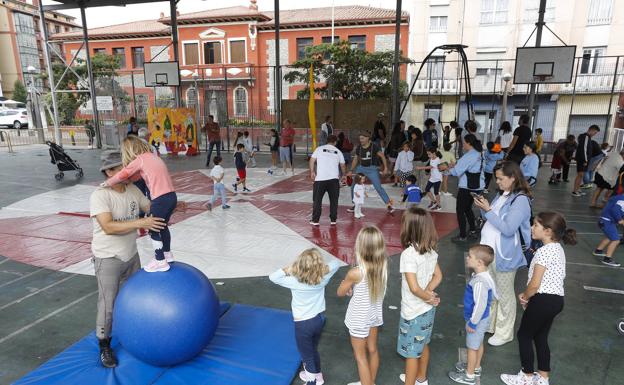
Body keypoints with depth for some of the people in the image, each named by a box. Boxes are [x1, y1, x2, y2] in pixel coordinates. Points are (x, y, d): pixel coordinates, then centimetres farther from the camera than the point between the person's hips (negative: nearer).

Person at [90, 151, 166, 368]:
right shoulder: (100, 196, -22)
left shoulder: (133, 190, -2)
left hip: (131, 255, 7)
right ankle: (104, 346, 23)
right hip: (108, 259, -7)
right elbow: (109, 227, -33)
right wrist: (141, 223, -38)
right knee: (108, 304, 4)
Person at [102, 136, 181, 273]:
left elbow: (123, 174, -11)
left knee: (153, 230, 7)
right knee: (162, 225, 26)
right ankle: (167, 253, 39)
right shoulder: (152, 156, 19)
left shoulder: (139, 159, -3)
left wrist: (108, 183, 3)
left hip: (161, 199, -8)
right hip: (172, 196, 8)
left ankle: (160, 261, 12)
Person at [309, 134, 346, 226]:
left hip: (320, 178, -1)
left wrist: (312, 172, 11)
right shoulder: (338, 151, 14)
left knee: (317, 200, 9)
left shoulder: (319, 149, 8)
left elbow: (312, 160, 1)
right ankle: (333, 220, 18)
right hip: (334, 178, 1)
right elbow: (342, 166, 22)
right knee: (334, 200, 13)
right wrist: (344, 175, 38)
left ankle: (315, 220, 12)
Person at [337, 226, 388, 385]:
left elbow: (340, 293, -13)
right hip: (374, 314, 7)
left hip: (359, 319, -6)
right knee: (372, 350, 26)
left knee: (360, 356, 15)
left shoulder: (355, 273, -33)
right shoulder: (383, 266, -15)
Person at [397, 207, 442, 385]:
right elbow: (438, 276, 3)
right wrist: (429, 294, -8)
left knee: (411, 352, 11)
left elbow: (414, 288, -30)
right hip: (428, 309, 8)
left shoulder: (408, 254, -28)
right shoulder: (430, 250, -5)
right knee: (423, 344, 27)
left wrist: (428, 297, -13)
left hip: (414, 312, -8)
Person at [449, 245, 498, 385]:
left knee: (472, 347, 9)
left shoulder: (480, 282, -34)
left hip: (478, 320, -9)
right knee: (478, 344, 25)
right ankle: (476, 367, 45)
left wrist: (472, 323, -19)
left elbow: (480, 305, -31)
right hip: (481, 319, 9)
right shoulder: (480, 276, -3)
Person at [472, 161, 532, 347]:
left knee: (504, 294, 9)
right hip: (489, 251, 8)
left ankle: (504, 333, 25)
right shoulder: (501, 195, 6)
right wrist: (483, 208, -4)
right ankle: (489, 324, 37)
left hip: (504, 255, -8)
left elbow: (508, 229, -24)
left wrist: (488, 210, -23)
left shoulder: (521, 200, -18)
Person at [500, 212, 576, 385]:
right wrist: (527, 295, 6)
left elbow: (534, 284, -20)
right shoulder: (558, 248, 10)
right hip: (556, 299, 9)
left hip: (544, 300, -9)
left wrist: (525, 297, -1)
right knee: (540, 337, 20)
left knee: (524, 335, 8)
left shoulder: (544, 251, -21)